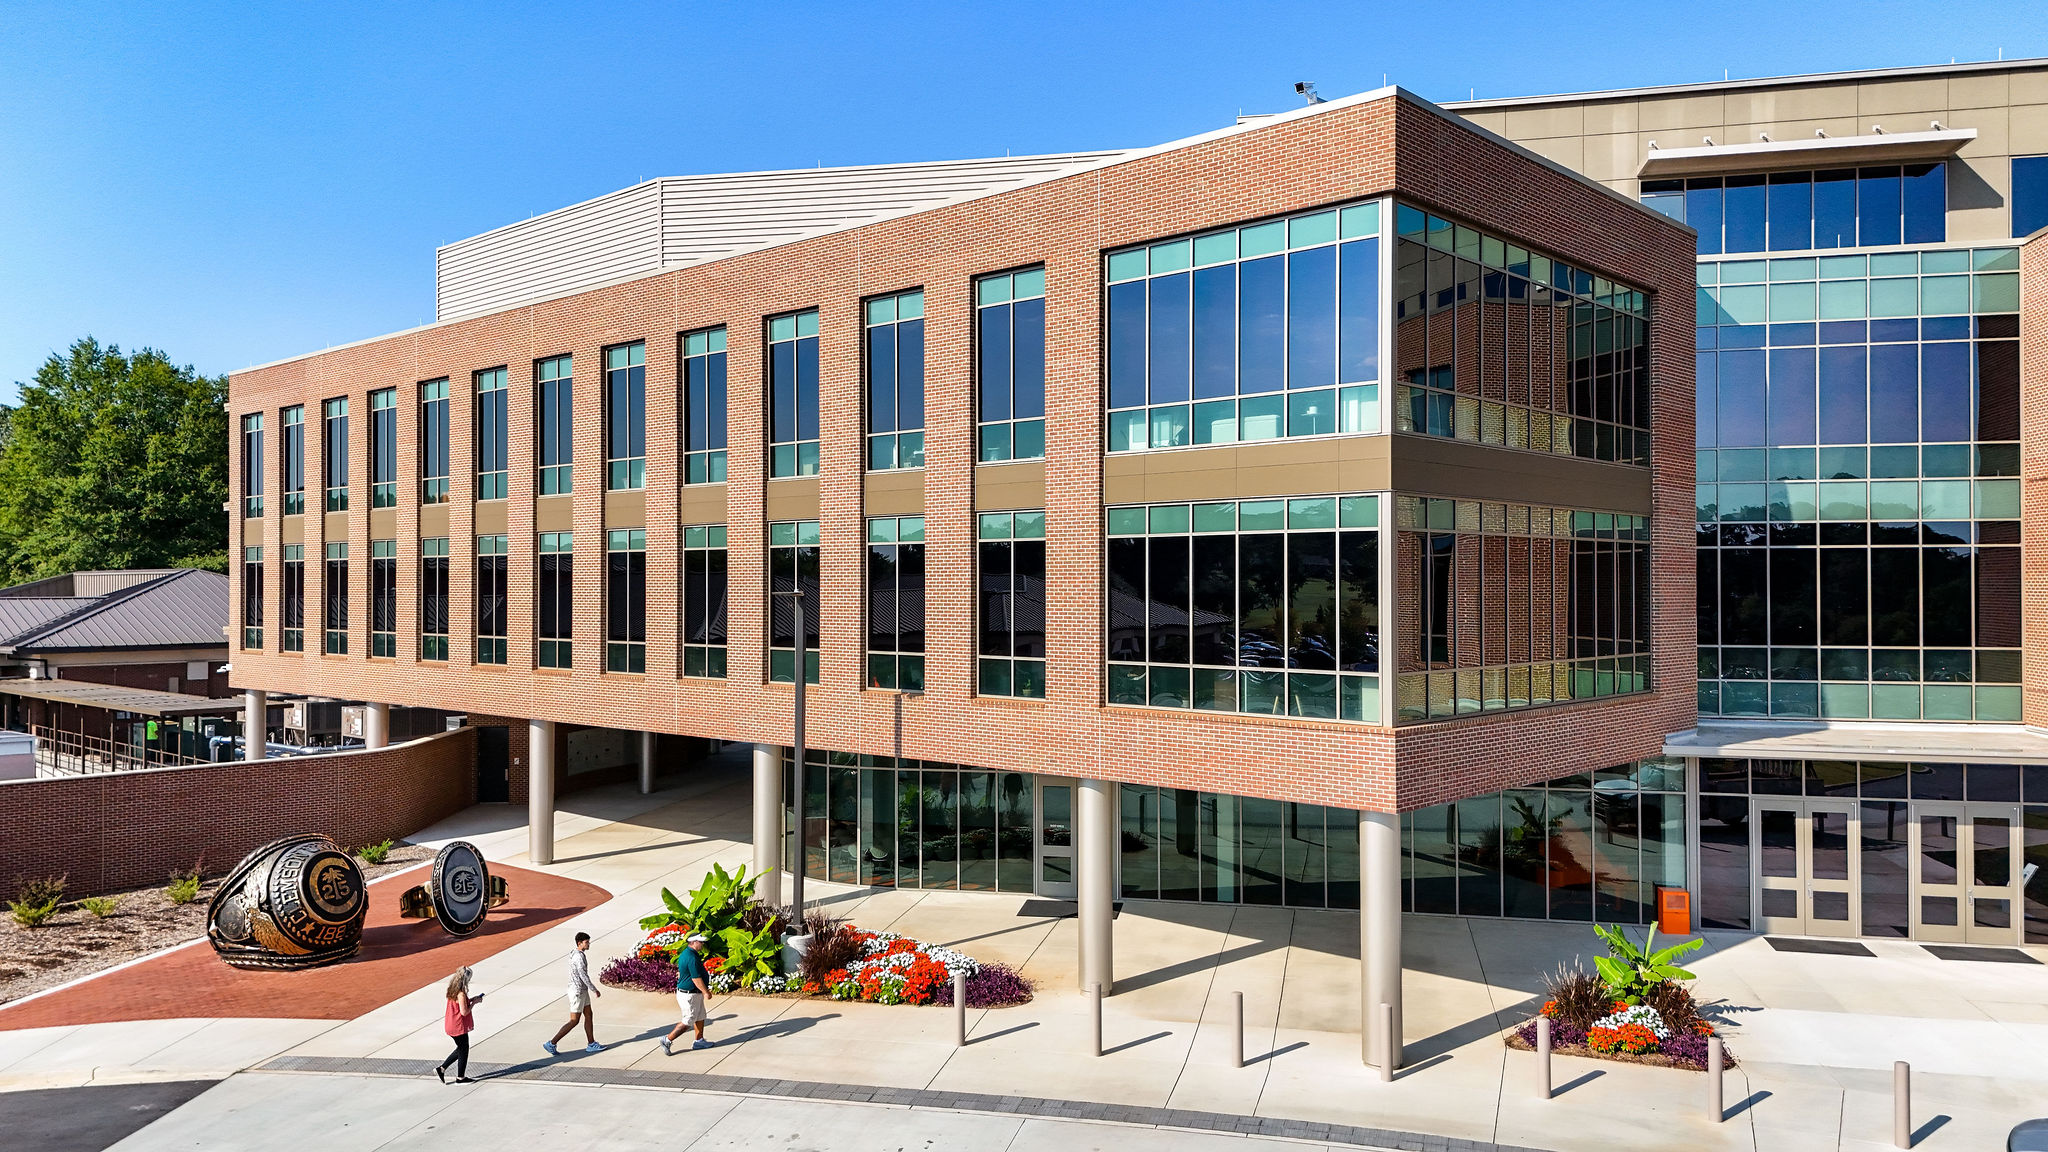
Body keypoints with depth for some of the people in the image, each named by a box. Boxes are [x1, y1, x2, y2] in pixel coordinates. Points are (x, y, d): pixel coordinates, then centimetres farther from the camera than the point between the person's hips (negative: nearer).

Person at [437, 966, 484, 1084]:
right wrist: (474, 1002, -12)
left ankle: (441, 1069, 22)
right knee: (463, 1050, 7)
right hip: (459, 1027, -9)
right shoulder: (461, 994, -24)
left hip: (450, 1025, 9)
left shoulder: (453, 990, 4)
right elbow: (464, 1012, -24)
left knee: (461, 1049, 22)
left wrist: (471, 999, 8)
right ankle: (460, 1077, 18)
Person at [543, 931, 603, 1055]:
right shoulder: (579, 956, -23)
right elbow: (583, 976, -24)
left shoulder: (576, 953, 8)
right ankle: (552, 1044, 3)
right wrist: (595, 990, -16)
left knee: (589, 1015, 13)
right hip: (577, 992, -10)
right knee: (574, 1021, -3)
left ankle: (591, 1044, 19)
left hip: (582, 991, 10)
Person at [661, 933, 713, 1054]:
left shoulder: (684, 953, 7)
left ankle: (699, 1041, 27)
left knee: (700, 1017, 18)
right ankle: (667, 1040, 6)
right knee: (687, 1022, -1)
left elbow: (679, 972, 17)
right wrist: (706, 992, -17)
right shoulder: (692, 958, -25)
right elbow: (696, 978, -25)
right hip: (690, 995, -10)